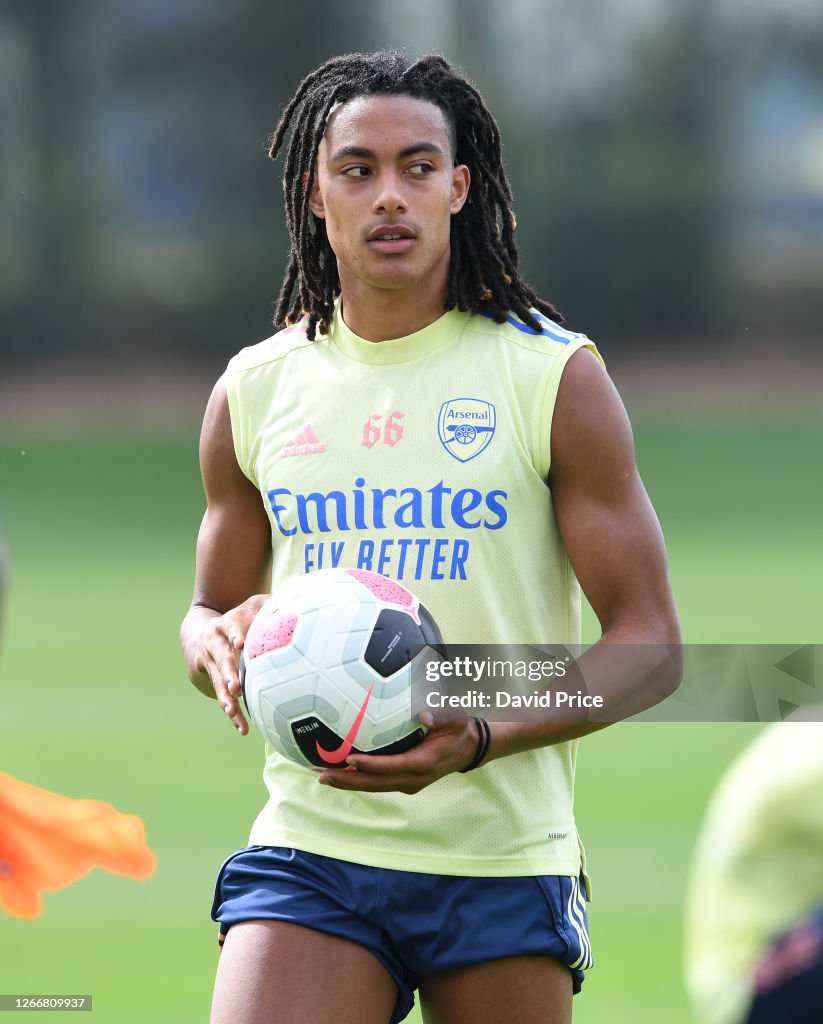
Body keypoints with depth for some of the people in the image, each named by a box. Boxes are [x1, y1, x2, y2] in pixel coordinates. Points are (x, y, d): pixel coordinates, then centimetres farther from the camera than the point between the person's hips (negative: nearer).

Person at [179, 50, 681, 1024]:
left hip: (502, 860, -1)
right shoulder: (254, 391, 8)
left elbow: (648, 640, -3)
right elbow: (210, 607, 21)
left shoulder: (553, 377, -2)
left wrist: (481, 737, -19)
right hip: (308, 849, 1)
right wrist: (219, 646, -5)